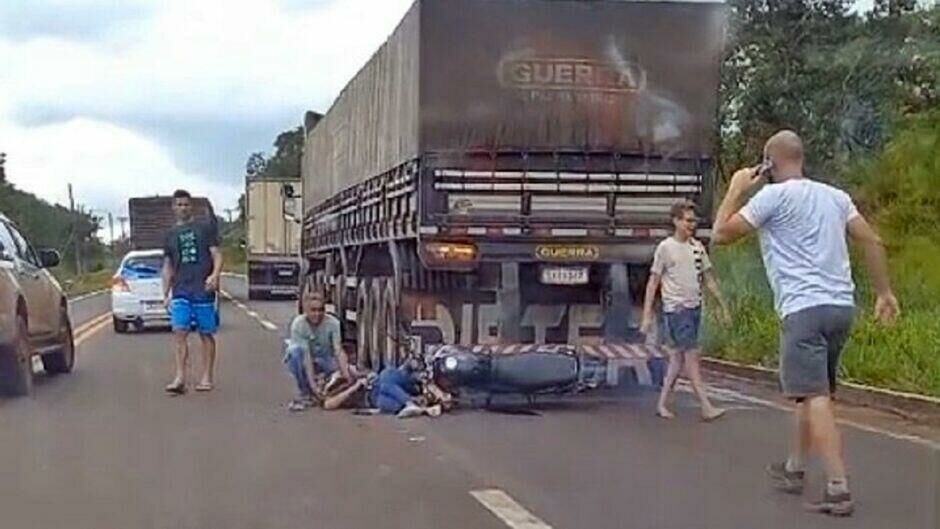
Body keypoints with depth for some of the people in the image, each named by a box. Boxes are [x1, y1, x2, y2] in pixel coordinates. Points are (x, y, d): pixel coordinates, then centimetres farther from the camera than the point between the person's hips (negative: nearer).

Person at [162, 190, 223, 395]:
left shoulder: (206, 226, 5)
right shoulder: (171, 234, 17)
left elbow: (216, 254, 0)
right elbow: (168, 267, 19)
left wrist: (215, 275, -18)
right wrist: (166, 294, 12)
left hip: (203, 290, -3)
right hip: (180, 291, 3)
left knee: (206, 334, 2)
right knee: (180, 333, -8)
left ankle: (207, 378, 8)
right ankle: (180, 378, -10)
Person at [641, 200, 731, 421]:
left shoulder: (698, 247, 12)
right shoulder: (665, 248, -5)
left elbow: (709, 279, 18)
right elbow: (653, 283, -4)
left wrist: (723, 307, 15)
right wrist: (647, 316, -9)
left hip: (695, 308, 6)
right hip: (676, 309, -6)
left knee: (678, 357, 9)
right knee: (692, 355, -9)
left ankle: (662, 403, 17)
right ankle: (706, 407, -9)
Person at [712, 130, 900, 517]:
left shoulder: (773, 196, -5)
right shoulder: (834, 195, 16)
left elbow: (722, 234, -2)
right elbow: (871, 241, 12)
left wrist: (737, 189, 9)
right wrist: (884, 292, 15)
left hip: (804, 309, -8)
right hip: (842, 306, 8)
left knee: (815, 397, -10)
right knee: (811, 393, 19)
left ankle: (838, 489, -17)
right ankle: (794, 469, 32)